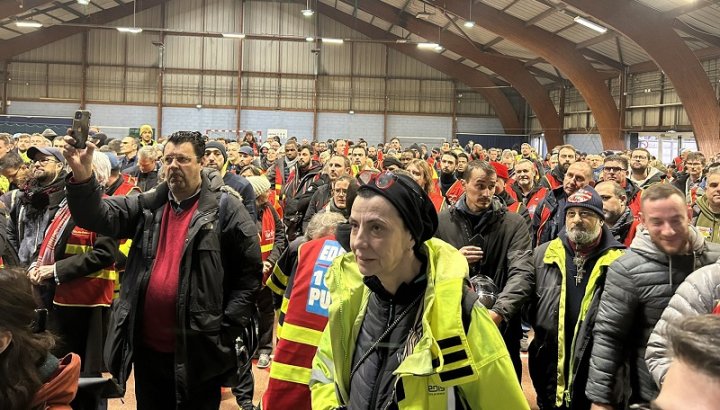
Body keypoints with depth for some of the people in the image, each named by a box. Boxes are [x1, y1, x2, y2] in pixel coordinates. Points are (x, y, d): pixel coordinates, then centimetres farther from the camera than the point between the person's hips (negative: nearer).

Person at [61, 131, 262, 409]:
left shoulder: (225, 208, -5)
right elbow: (99, 216, -4)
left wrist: (226, 330, -9)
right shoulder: (149, 205, 8)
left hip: (197, 350, -5)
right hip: (147, 347, 5)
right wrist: (82, 177, -22)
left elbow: (249, 273, -5)